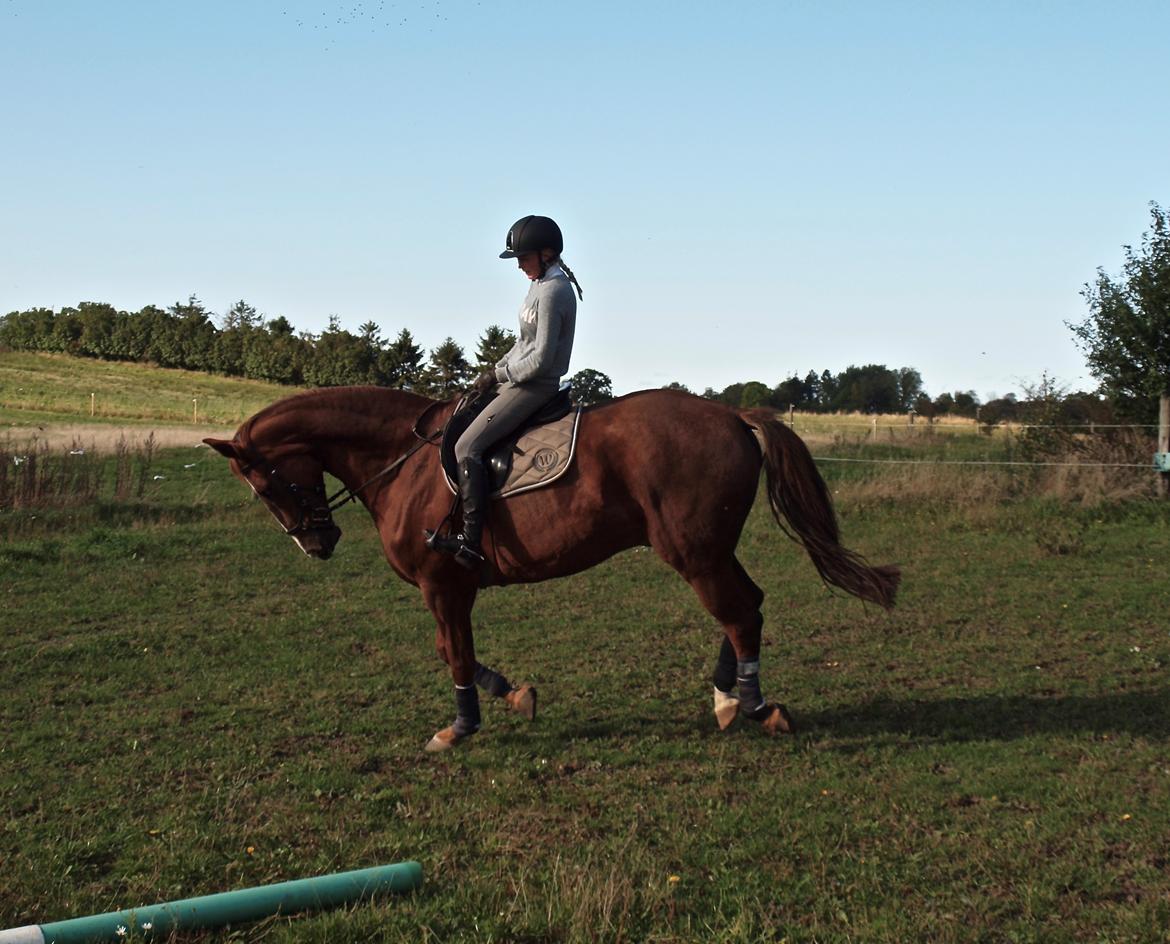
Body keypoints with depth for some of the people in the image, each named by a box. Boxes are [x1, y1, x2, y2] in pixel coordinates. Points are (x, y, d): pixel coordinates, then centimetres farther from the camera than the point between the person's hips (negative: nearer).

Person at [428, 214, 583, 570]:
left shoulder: (552, 292, -19)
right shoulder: (543, 284, 13)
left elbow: (540, 359, -23)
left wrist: (498, 376, -12)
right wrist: (496, 370, 8)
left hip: (534, 387, -11)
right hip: (521, 380, 11)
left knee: (467, 447, -18)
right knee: (459, 423, 19)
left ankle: (471, 541, -21)